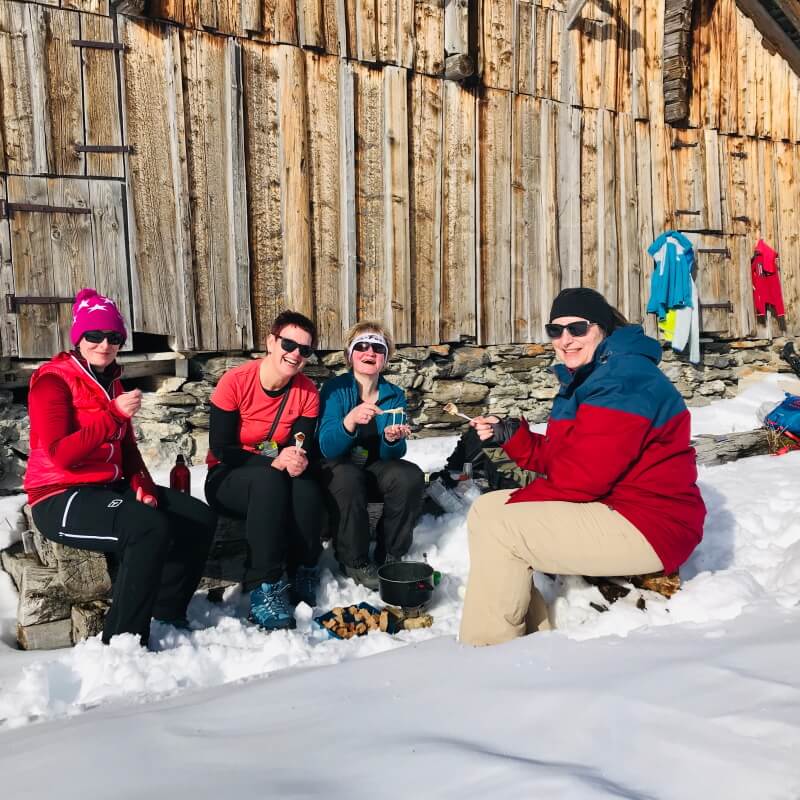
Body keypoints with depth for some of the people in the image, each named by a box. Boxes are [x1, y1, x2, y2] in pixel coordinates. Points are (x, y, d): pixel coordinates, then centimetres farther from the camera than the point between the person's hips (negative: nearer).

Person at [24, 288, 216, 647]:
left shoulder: (111, 383, 15)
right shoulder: (53, 380, -10)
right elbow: (59, 454, -21)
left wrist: (143, 485, -3)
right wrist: (114, 415, -24)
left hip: (110, 488, 8)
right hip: (61, 498, -8)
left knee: (200, 518, -5)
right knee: (151, 527, -33)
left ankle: (167, 613, 6)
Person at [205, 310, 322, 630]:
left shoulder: (307, 392, -5)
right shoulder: (235, 381, -17)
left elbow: (302, 449, -6)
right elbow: (221, 449, -17)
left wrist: (298, 462, -31)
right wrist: (274, 462, -31)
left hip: (276, 477, 3)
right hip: (228, 480, -3)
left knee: (307, 489, -31)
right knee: (269, 481, -36)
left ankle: (302, 579, -14)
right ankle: (264, 589, -32)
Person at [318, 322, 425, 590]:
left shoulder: (394, 395, -2)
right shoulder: (335, 389, -12)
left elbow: (391, 455, -6)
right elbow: (328, 449, -20)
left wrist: (392, 440, -30)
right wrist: (350, 420, -39)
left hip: (374, 470, 3)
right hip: (338, 469, -3)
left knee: (410, 476, -24)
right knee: (348, 478, -35)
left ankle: (390, 556, -7)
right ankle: (354, 561, -16)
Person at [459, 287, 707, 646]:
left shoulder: (622, 380, -18)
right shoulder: (586, 377, 16)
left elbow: (582, 475, -24)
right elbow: (559, 457, 13)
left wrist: (517, 503, -12)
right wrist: (510, 435, -2)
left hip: (647, 527, -11)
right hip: (613, 509, 11)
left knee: (497, 528, -19)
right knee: (485, 509, 9)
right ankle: (536, 633, 11)